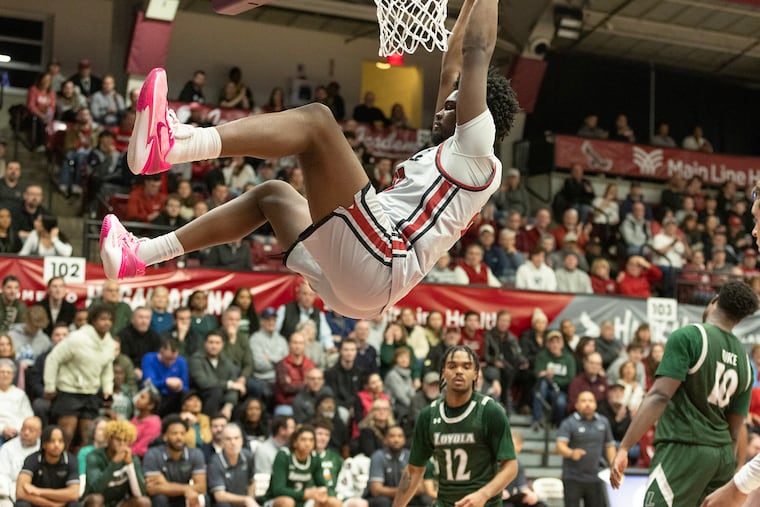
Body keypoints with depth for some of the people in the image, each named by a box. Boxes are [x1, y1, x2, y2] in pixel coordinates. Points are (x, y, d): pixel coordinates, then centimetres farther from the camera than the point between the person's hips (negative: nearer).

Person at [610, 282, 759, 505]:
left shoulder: (687, 336, -7)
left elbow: (659, 396, -17)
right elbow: (735, 431, 15)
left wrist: (624, 448, -18)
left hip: (684, 447, -7)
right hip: (723, 453, 7)